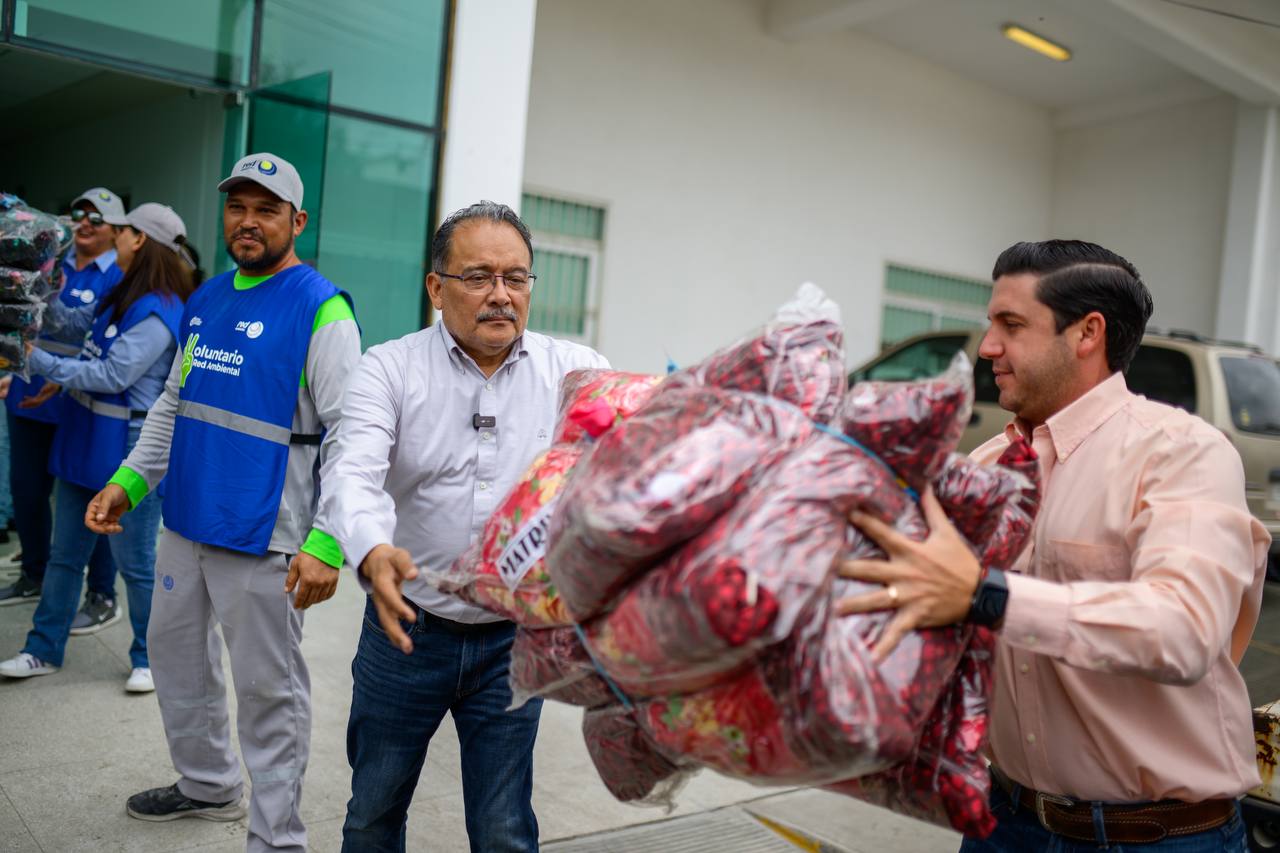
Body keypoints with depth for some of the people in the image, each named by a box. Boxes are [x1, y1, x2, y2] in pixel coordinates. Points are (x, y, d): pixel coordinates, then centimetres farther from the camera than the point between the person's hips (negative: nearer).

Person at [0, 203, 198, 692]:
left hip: (128, 454, -9)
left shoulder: (157, 312, -19)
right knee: (65, 554, 16)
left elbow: (112, 376, -21)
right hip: (85, 444, 9)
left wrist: (40, 362, -15)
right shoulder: (126, 296, 10)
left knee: (134, 562, 4)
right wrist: (63, 379, 8)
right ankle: (44, 650, 28)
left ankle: (148, 659, 20)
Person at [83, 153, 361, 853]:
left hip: (260, 535, -8)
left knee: (268, 687, 3)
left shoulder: (319, 309, -13)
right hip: (185, 521, 8)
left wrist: (326, 545, -25)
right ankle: (207, 783, 43)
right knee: (173, 650, 22)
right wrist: (128, 482, 9)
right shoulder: (206, 299, 11)